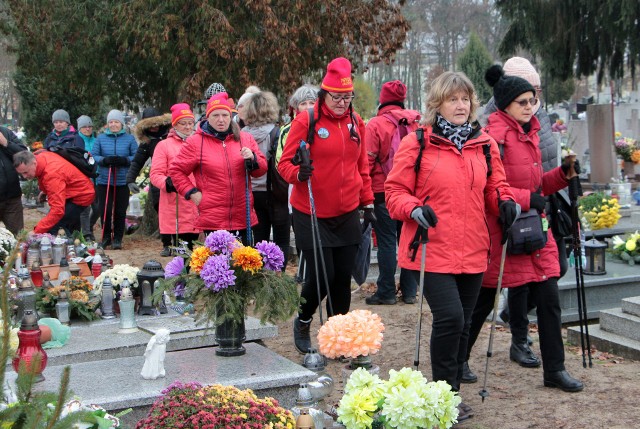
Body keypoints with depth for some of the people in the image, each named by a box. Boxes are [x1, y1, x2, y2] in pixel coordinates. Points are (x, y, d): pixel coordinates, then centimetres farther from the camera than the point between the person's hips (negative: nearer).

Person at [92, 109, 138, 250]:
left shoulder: (129, 139, 4)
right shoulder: (100, 138, 7)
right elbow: (94, 156, 3)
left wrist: (124, 160, -18)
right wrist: (105, 160, -17)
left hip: (123, 181, -1)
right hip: (104, 181, 1)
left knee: (120, 211, 3)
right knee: (105, 210, 0)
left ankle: (118, 239, 15)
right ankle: (106, 237, 16)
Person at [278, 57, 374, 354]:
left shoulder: (356, 122, 8)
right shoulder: (306, 120, -8)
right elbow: (285, 163, -7)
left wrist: (367, 202, 14)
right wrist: (298, 173, -28)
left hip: (347, 214, 5)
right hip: (312, 215, -5)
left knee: (343, 277, 7)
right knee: (321, 276, -5)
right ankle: (303, 321, 25)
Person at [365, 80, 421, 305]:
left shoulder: (375, 124, -9)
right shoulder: (416, 122, 4)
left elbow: (368, 161, -10)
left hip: (384, 192, -4)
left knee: (386, 242, 2)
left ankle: (386, 292, 5)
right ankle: (409, 291, 15)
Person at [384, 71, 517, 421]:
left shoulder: (485, 145, 9)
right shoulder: (416, 143, -4)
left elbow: (494, 187, 18)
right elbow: (394, 191, -2)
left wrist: (505, 201, -4)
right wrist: (413, 209, -21)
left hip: (472, 251, 5)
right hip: (432, 250, -5)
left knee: (462, 324, 12)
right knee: (450, 318, -16)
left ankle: (452, 395, 26)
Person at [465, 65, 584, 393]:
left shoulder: (530, 133, 14)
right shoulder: (493, 135, -13)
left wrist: (563, 173, 6)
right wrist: (526, 198, -21)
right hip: (501, 230, -7)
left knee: (548, 298, 5)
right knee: (483, 300, 6)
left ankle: (555, 370, 15)